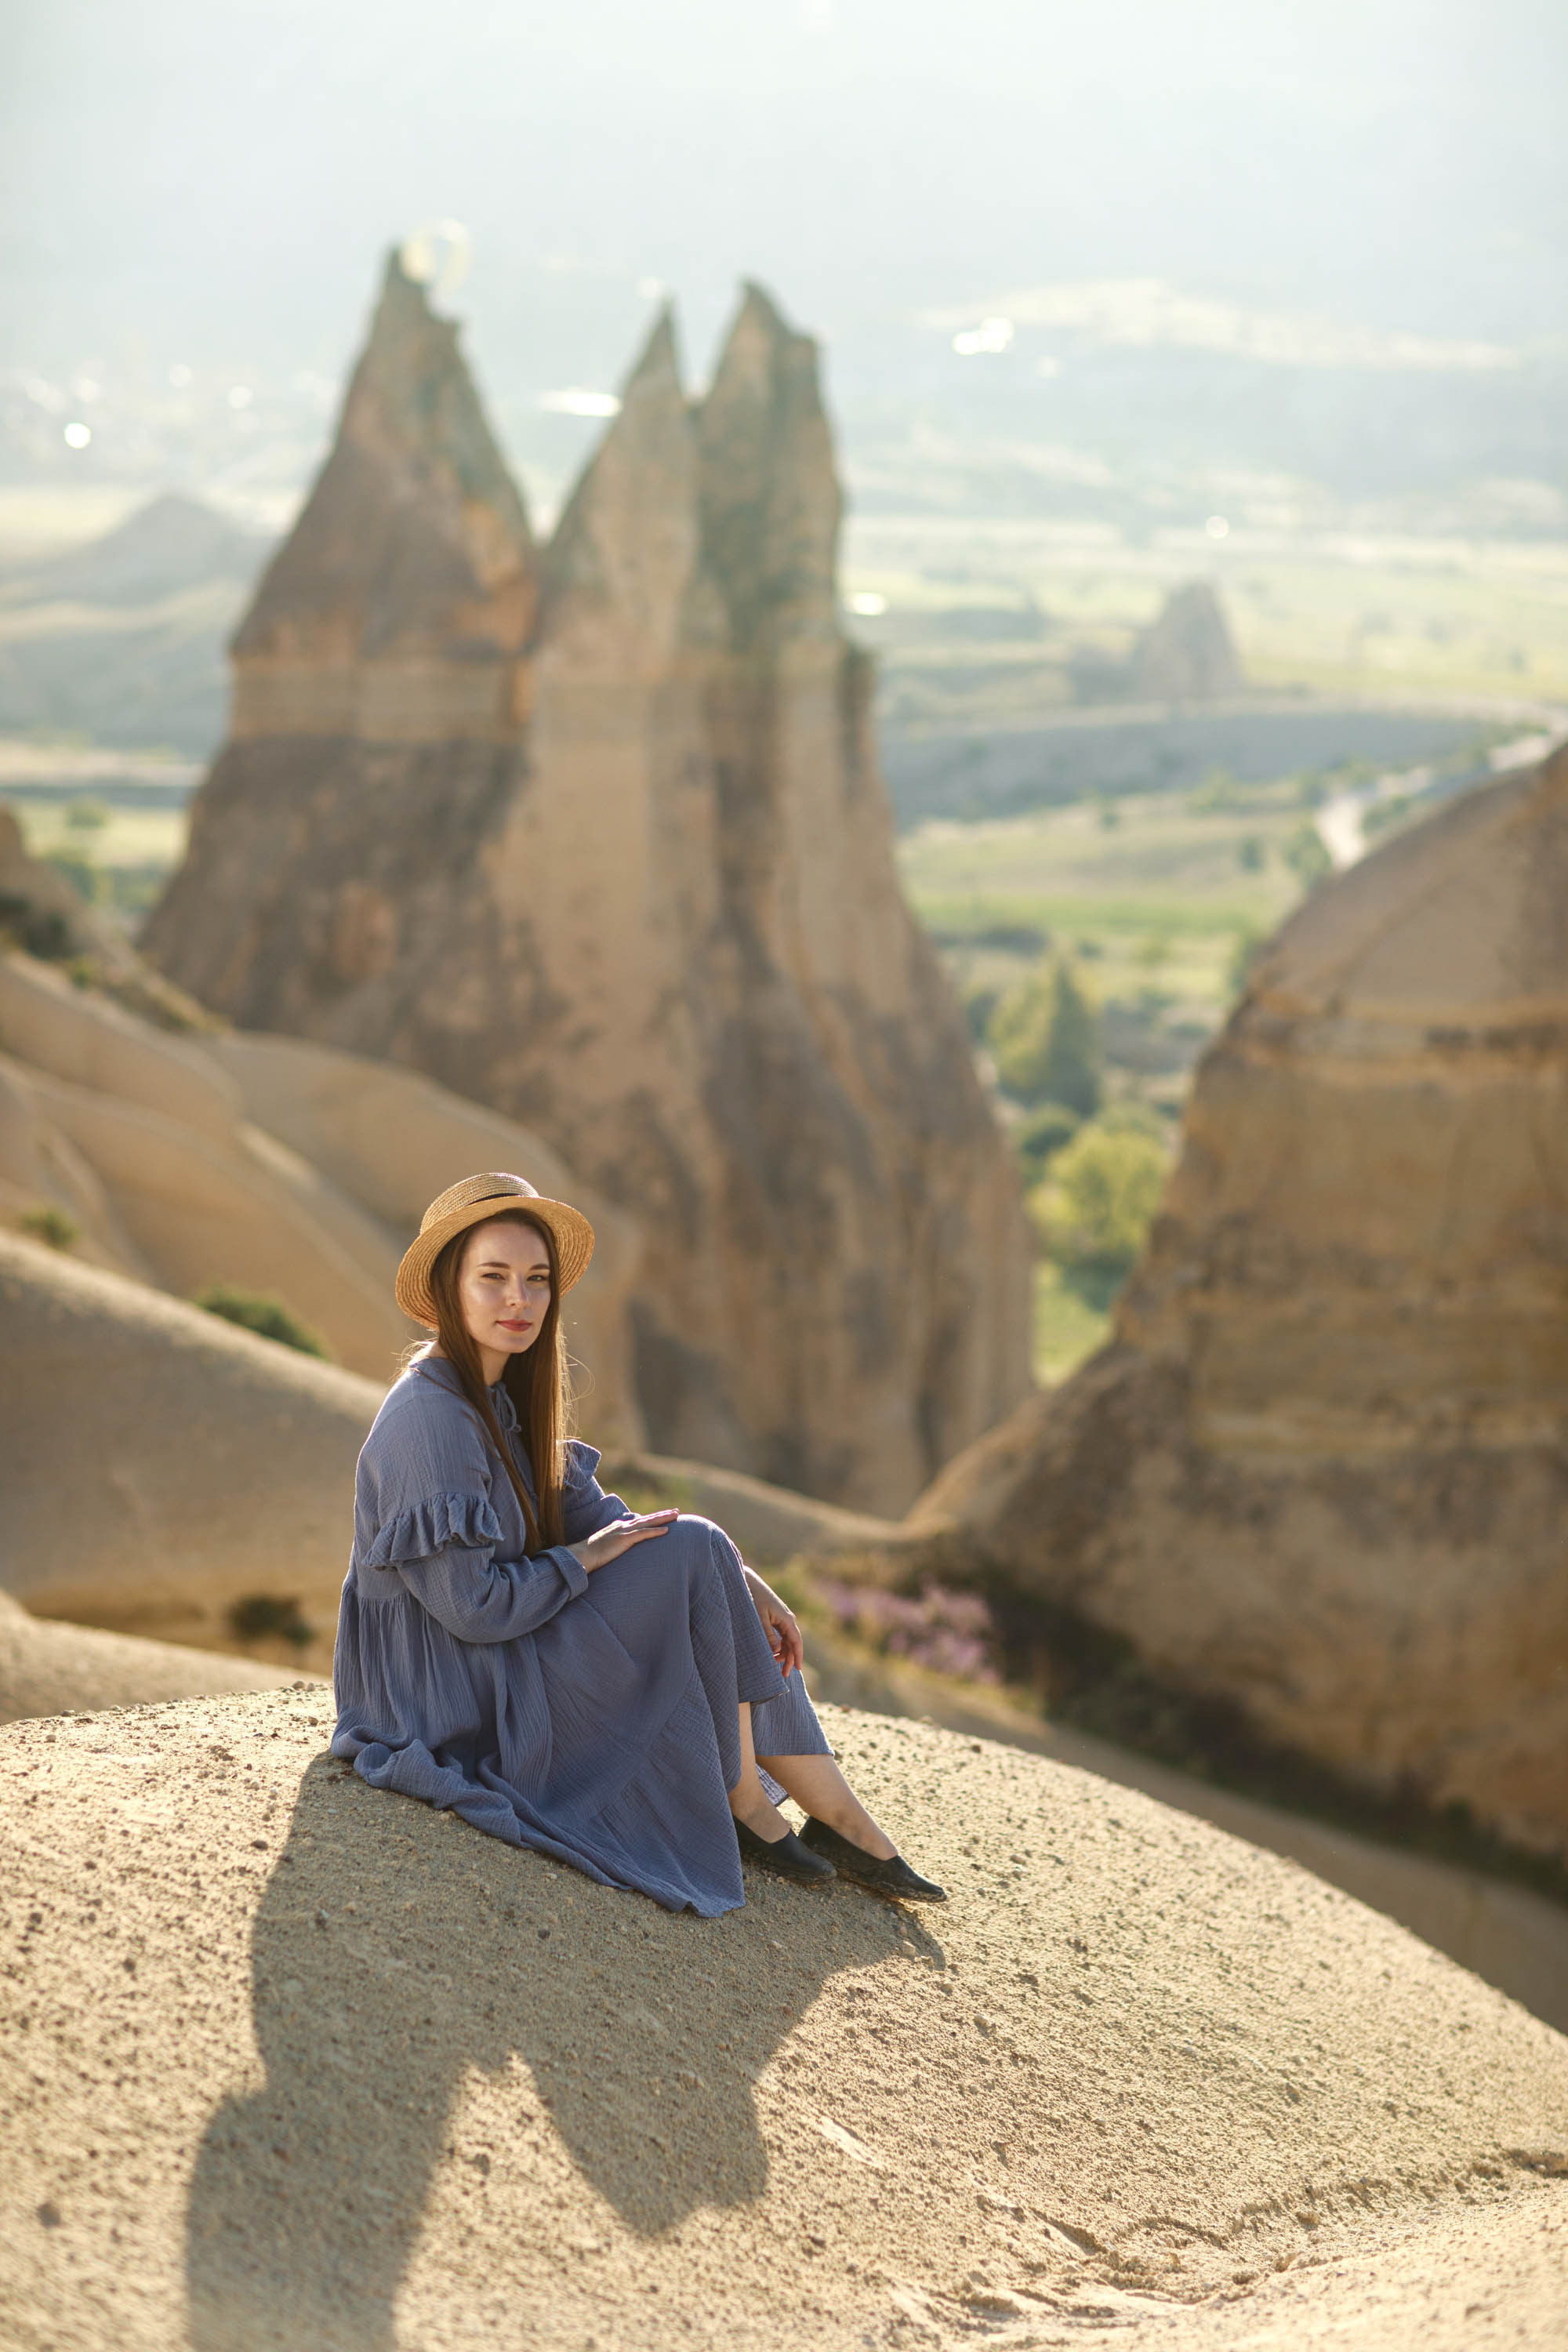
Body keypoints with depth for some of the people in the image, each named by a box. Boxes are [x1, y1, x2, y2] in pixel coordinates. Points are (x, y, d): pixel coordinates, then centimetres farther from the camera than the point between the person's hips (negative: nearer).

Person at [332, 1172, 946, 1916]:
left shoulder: (500, 1400, 9)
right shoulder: (428, 1419, -22)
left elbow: (594, 1515, 10)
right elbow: (472, 1607, -25)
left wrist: (738, 1579, -1)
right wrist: (585, 1559, -11)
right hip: (457, 1699, -10)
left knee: (708, 1569, 7)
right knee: (695, 1555, -13)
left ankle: (842, 1819, 5)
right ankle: (743, 1805, -3)